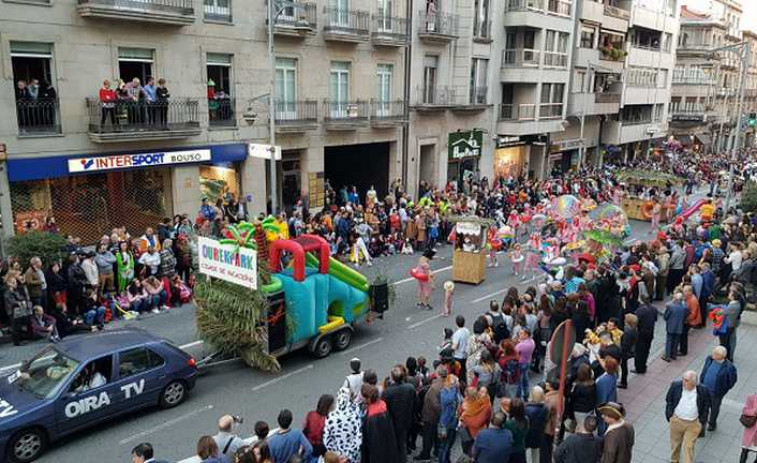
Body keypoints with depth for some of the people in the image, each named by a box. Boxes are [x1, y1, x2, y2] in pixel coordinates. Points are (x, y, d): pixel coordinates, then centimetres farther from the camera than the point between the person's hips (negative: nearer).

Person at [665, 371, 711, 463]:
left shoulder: (703, 390, -20)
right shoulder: (676, 385, -19)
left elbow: (706, 407, -2)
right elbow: (669, 400, -2)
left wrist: (702, 421, 0)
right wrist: (669, 415, 0)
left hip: (693, 424, -2)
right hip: (676, 420, 2)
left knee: (689, 447, 4)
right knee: (675, 443, 21)